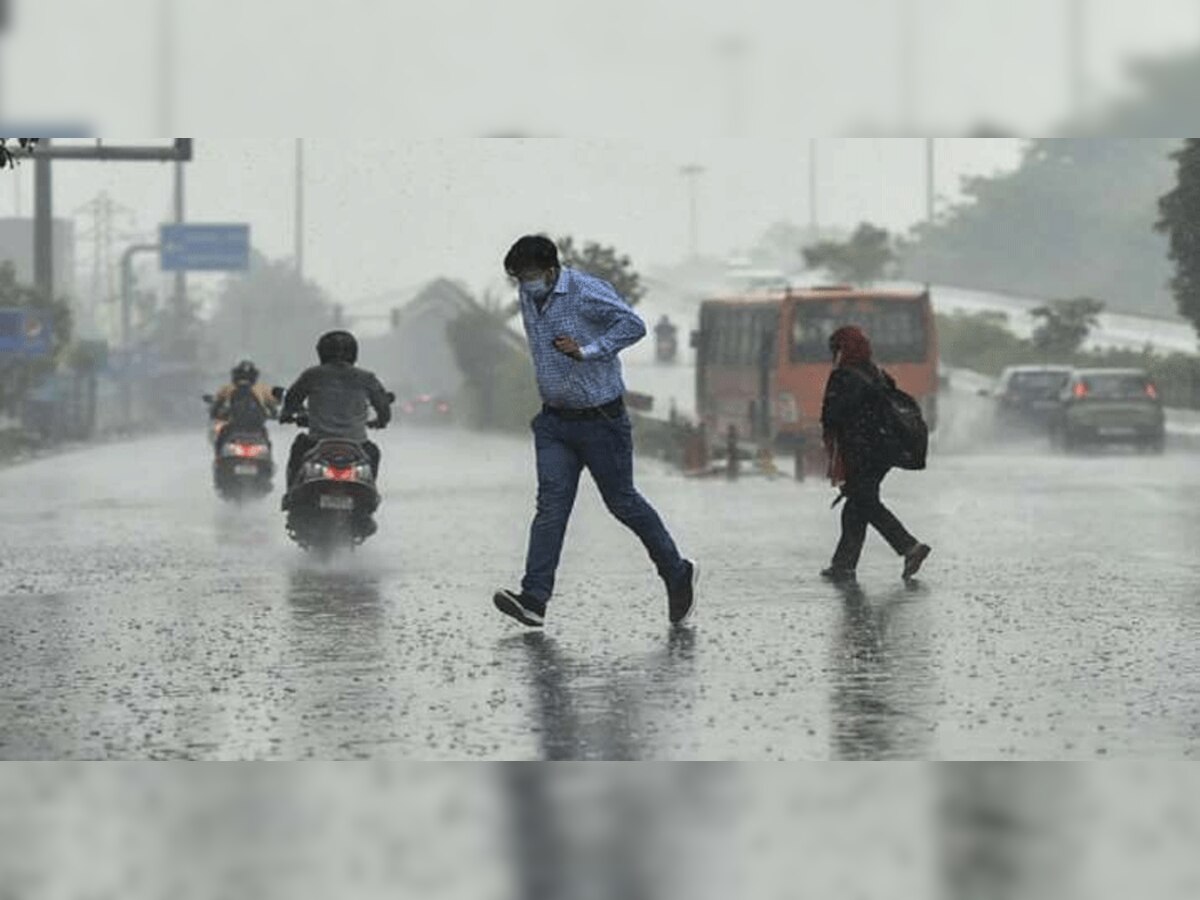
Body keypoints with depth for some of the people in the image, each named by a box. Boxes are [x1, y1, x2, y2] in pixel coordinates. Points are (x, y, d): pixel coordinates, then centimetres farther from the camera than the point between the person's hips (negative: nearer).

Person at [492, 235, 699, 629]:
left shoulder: (587, 292, -17)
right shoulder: (529, 297, 6)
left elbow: (634, 325, -24)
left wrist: (587, 350, -27)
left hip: (600, 418, -6)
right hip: (554, 420, 6)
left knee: (622, 501, 4)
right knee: (551, 503, -6)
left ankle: (678, 574, 24)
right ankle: (534, 599, -15)